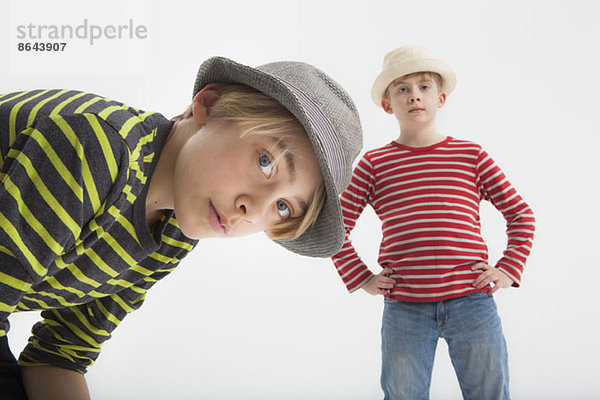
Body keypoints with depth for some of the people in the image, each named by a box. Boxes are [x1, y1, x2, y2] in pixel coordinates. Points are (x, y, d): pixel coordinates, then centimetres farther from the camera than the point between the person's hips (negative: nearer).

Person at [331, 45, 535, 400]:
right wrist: (361, 278, 3)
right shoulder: (375, 164, 4)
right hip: (404, 309, 0)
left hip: (472, 301, 1)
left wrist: (509, 269, 3)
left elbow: (521, 214, 12)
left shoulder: (471, 155, 7)